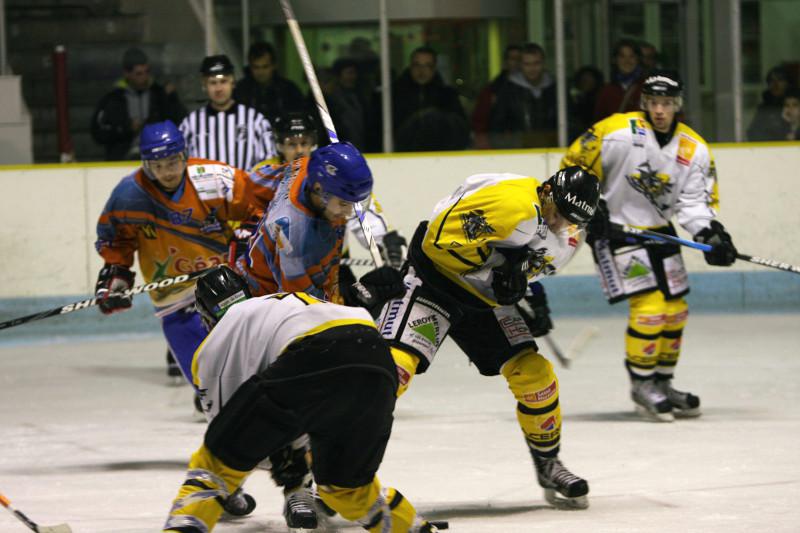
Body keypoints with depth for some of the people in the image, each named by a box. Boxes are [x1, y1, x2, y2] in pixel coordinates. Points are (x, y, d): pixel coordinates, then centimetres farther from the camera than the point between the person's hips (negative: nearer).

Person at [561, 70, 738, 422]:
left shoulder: (694, 150, -4)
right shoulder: (617, 133, -19)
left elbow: (696, 202, -5)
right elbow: (576, 166, -11)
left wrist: (712, 235, -21)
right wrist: (589, 208, -17)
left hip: (659, 232, 7)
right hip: (615, 231, -7)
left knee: (675, 310, 10)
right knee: (649, 307, -15)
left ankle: (662, 383, 26)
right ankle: (641, 384, 0)